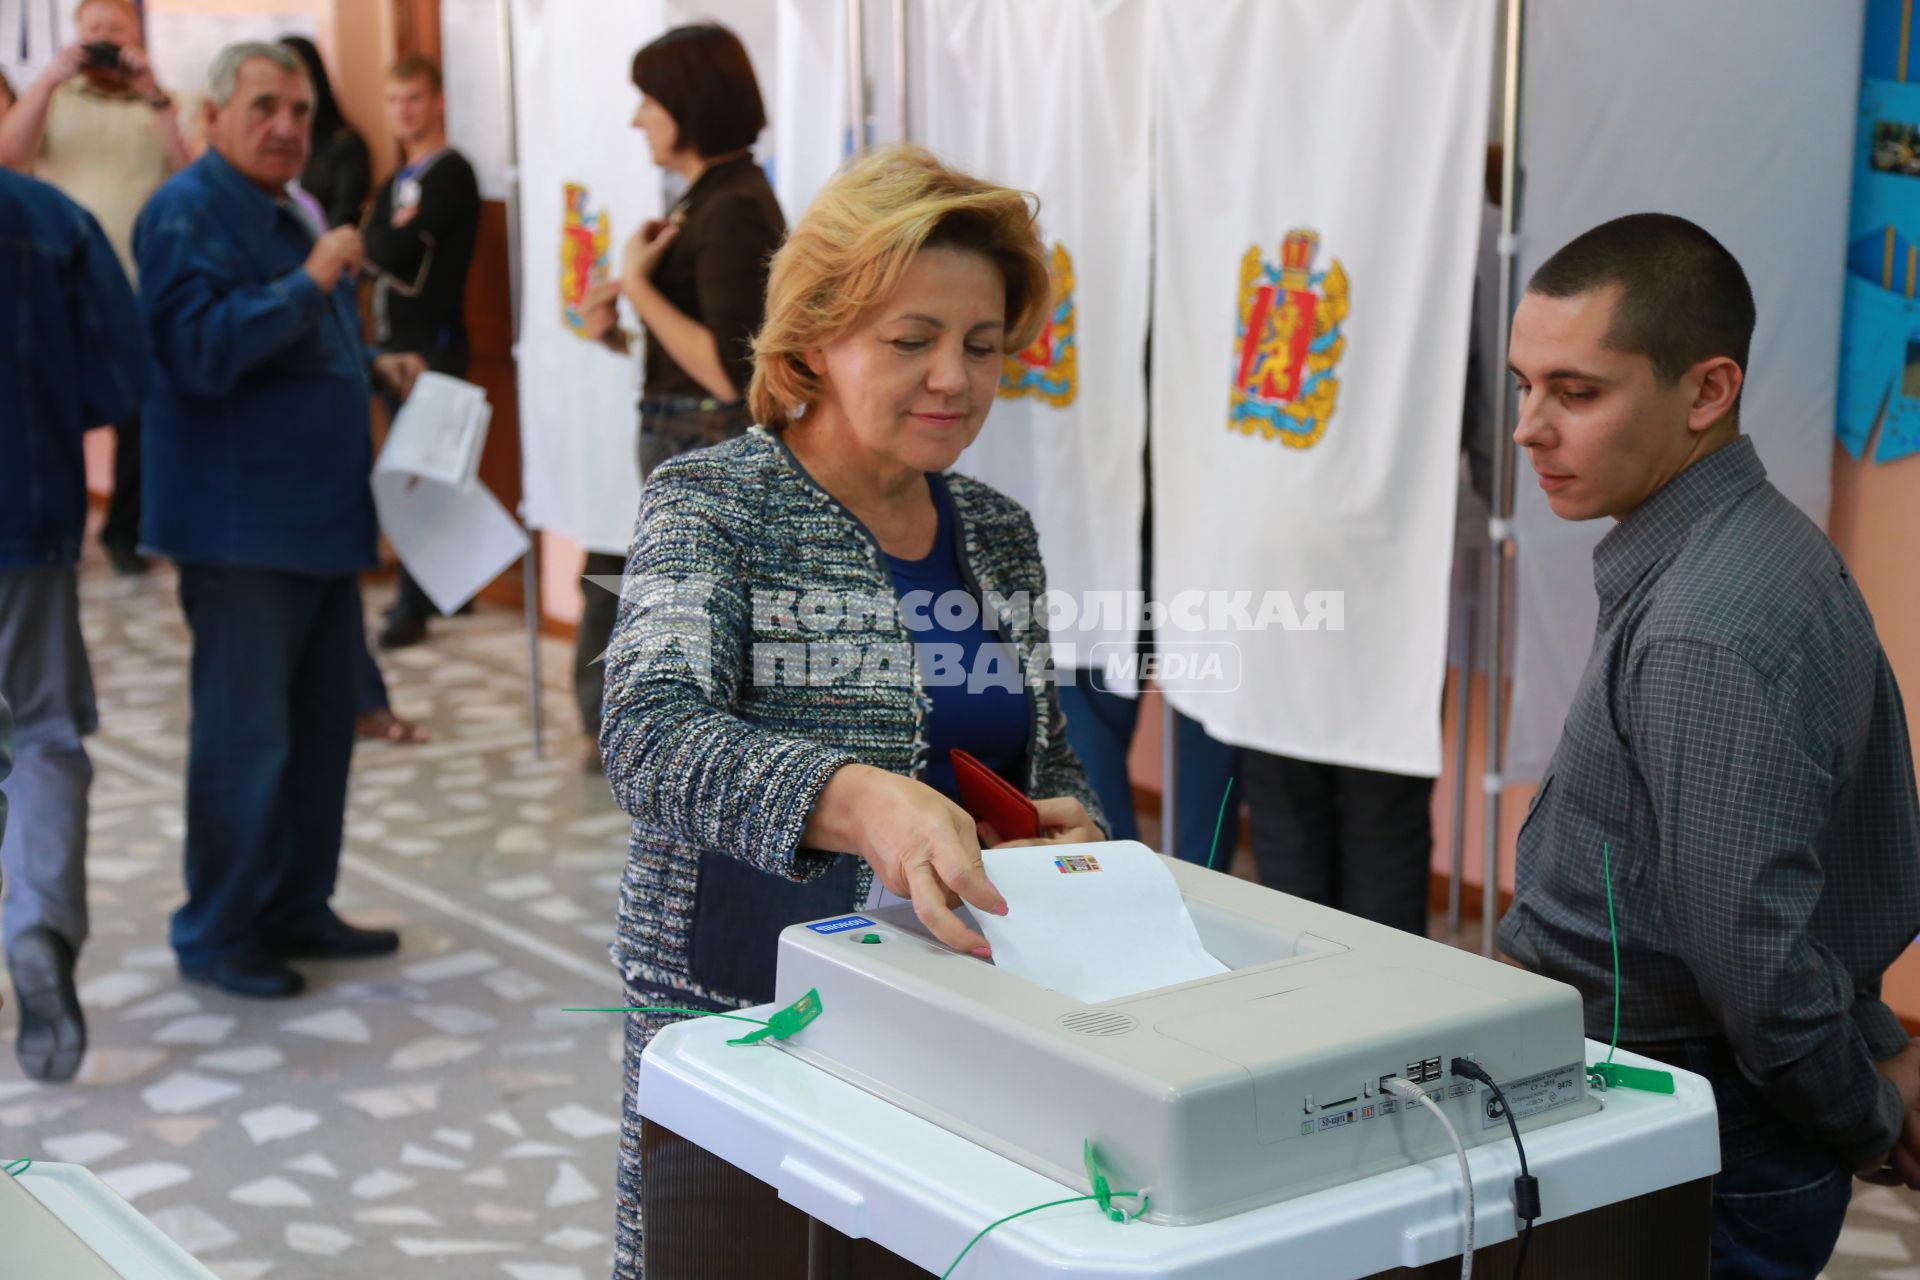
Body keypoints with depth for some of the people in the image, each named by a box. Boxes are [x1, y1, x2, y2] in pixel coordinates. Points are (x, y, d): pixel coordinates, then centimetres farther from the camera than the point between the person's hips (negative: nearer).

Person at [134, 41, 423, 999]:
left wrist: (375, 369, 13)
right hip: (242, 521, -9)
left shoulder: (283, 215, 18)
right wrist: (311, 282, -24)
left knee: (321, 725, 13)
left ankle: (297, 909, 25)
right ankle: (215, 936, 8)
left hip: (318, 517, 9)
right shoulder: (186, 215, -11)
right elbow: (203, 352, -24)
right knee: (246, 735, -4)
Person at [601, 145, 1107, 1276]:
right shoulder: (712, 507, -9)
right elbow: (652, 737, -25)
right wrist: (862, 802, -43)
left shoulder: (999, 532, 9)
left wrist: (1069, 823, -5)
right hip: (748, 1013, -5)